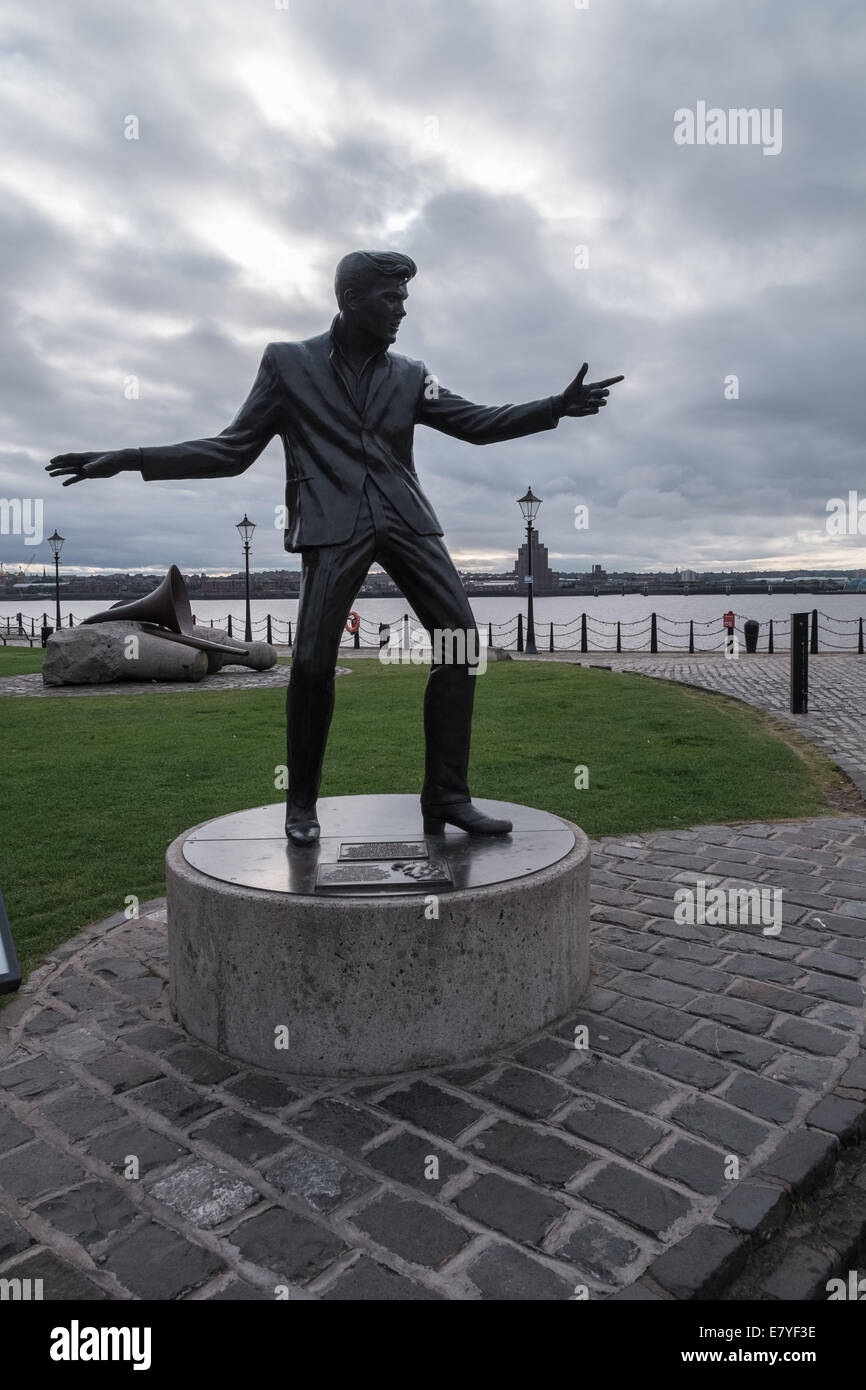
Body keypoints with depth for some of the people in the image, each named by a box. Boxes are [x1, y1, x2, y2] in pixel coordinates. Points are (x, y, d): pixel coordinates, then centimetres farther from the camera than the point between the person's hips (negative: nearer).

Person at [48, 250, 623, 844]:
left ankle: (446, 796, -3)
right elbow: (234, 449, 10)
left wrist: (558, 406, 1)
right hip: (334, 526, -3)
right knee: (313, 660, -15)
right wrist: (130, 459, 1)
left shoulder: (409, 375, 18)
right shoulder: (288, 363, 11)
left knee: (460, 636, -11)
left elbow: (476, 422, 13)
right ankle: (302, 804, 7)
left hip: (406, 519, 4)